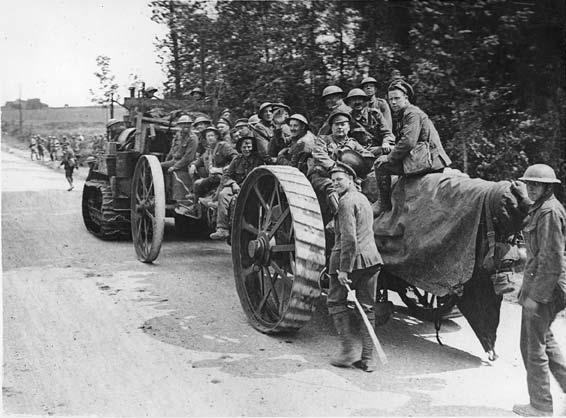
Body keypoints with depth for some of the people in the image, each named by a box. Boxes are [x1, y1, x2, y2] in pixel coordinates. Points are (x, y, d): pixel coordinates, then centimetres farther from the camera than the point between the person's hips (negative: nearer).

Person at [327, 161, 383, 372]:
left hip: (351, 259, -8)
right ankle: (368, 358, 12)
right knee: (367, 307, 9)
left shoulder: (347, 201, -12)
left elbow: (349, 238, -21)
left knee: (336, 302, 8)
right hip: (372, 258, 8)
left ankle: (348, 351, 5)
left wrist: (344, 268, -20)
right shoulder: (363, 199, 18)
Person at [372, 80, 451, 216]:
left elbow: (408, 142, -21)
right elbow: (400, 141, 19)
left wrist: (389, 158, -15)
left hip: (427, 158, -10)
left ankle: (384, 203, -5)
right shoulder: (399, 115, 21)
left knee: (381, 165, -14)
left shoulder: (412, 113, -10)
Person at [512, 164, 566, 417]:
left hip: (543, 286, -10)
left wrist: (535, 295, -21)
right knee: (544, 340, 22)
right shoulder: (540, 208, 13)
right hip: (540, 284, 10)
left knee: (533, 345, 2)